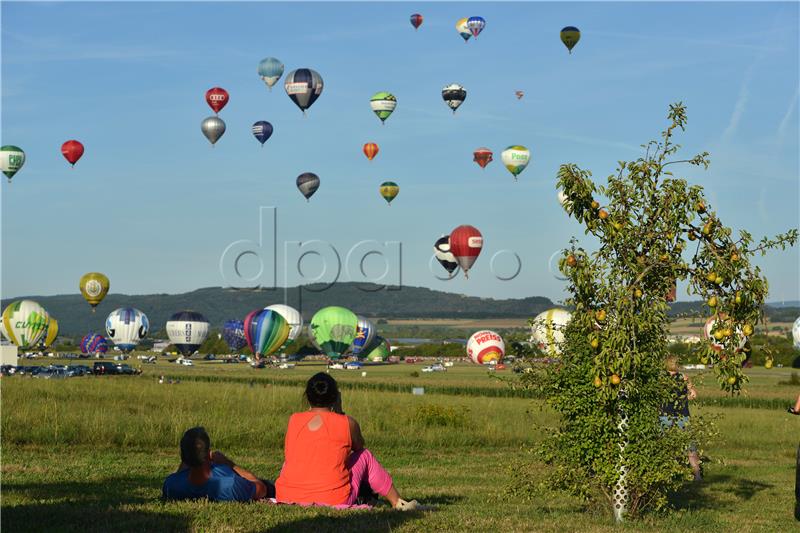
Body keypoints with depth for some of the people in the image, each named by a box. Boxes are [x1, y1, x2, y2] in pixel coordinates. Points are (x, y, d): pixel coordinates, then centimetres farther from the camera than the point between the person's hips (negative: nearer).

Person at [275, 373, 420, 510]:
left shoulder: (293, 420, 2)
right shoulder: (347, 423, -4)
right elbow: (359, 447, 17)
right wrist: (339, 413, 19)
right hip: (333, 500, -2)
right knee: (365, 456, 21)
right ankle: (398, 503, 32)